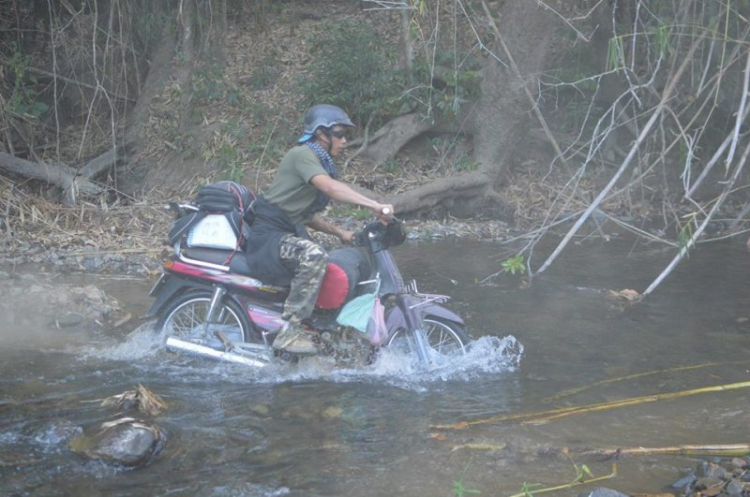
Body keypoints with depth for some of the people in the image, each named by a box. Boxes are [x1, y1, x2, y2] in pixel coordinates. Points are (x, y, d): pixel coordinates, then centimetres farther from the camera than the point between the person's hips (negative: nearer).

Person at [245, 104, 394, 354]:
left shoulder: (319, 161, 18)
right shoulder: (302, 155, -13)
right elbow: (329, 187, -32)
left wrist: (339, 232, 9)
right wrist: (374, 205, -40)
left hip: (290, 234, 11)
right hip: (269, 234, -11)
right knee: (314, 256, -35)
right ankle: (290, 332, -33)